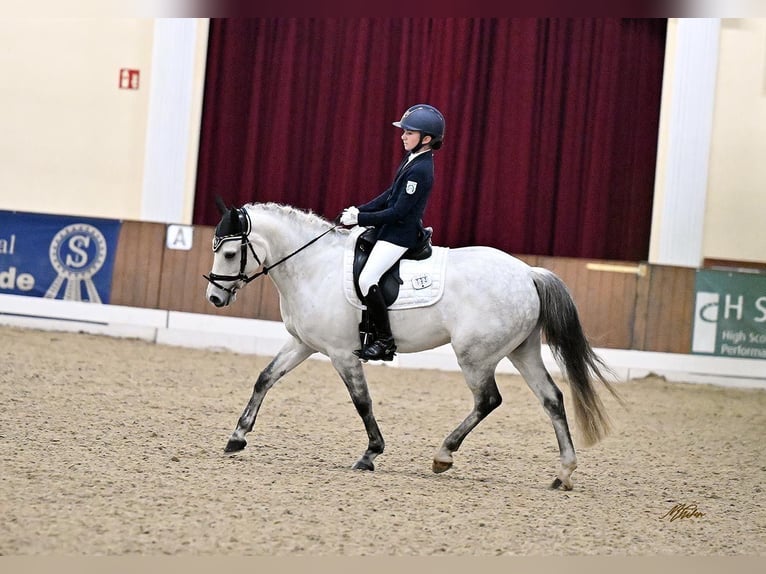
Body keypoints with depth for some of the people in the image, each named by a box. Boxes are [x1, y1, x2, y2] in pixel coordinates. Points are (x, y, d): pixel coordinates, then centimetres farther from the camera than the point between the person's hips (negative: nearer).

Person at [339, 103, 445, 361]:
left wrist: (360, 219, -19)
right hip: (390, 228, 11)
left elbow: (398, 212, -23)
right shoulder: (412, 159, 9)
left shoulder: (420, 170, -22)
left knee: (367, 279, -22)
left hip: (401, 234, -11)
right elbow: (390, 194, 16)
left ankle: (385, 341, -14)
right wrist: (359, 211, 5)